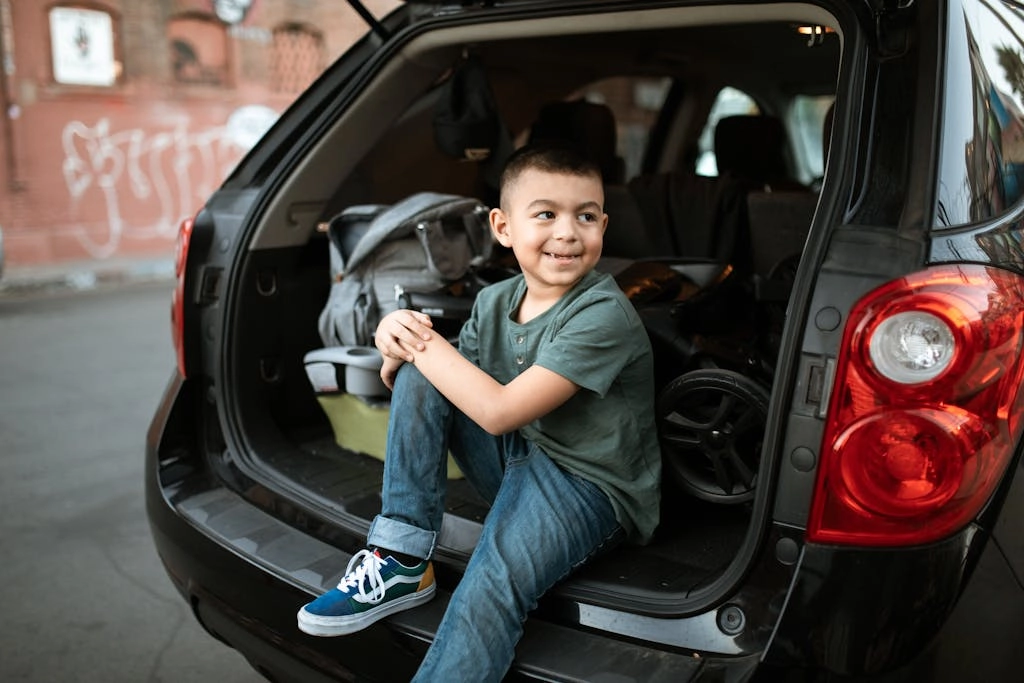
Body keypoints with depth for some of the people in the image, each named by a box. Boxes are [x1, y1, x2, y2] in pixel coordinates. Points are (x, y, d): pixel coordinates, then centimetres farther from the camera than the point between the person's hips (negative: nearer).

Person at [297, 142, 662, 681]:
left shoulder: (604, 315, -21)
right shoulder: (494, 302, 0)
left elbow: (498, 411, -27)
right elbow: (411, 388, 7)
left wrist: (422, 343, -17)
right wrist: (399, 346, -15)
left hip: (591, 488, -7)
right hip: (519, 458, 7)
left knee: (492, 582, -35)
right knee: (418, 374, -9)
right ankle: (402, 561, -8)